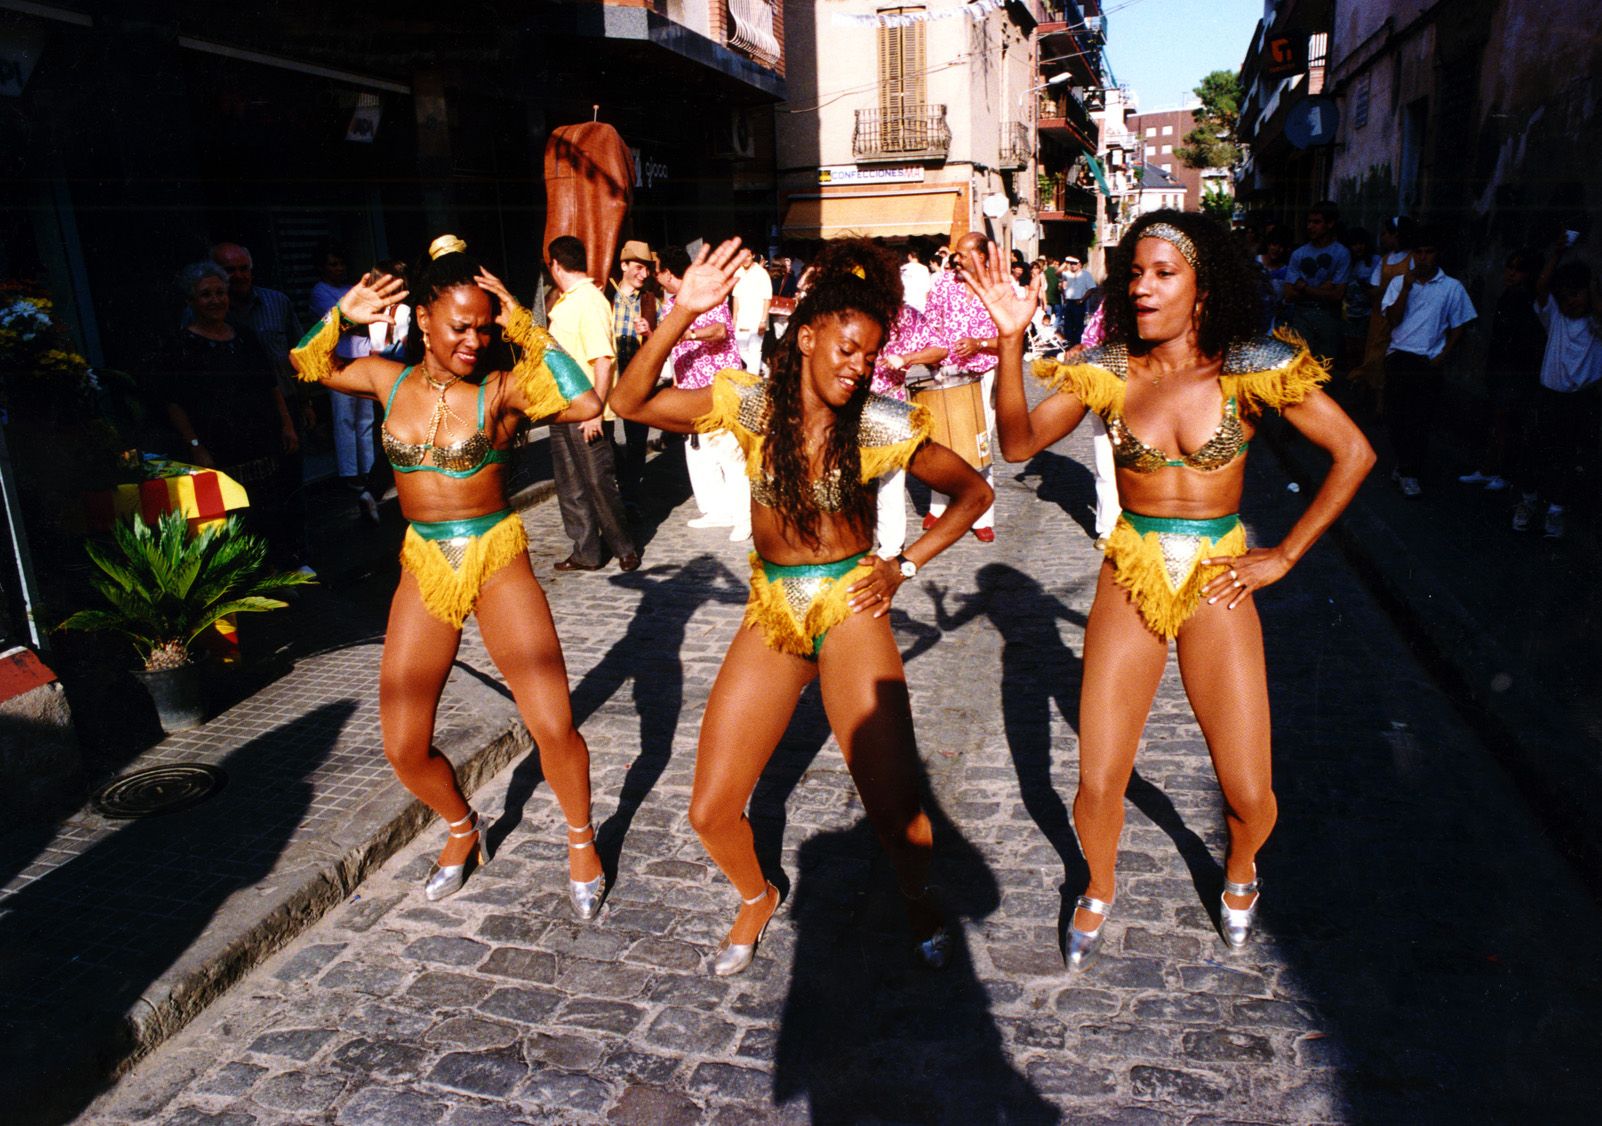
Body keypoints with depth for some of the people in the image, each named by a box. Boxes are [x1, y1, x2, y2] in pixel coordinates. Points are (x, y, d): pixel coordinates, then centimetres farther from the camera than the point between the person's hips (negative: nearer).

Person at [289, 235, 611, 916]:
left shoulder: (502, 388, -11)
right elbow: (310, 368, 20)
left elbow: (586, 404, -30)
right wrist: (342, 316, 2)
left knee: (553, 727, -9)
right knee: (404, 749, 5)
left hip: (498, 562, -4)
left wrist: (524, 328, -23)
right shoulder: (391, 380, 1)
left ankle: (581, 842, 20)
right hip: (424, 569, 4)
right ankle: (464, 829, 36)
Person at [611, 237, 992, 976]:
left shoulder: (881, 427, -8)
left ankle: (920, 903, 29)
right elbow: (631, 403, -13)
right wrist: (681, 315, -23)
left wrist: (905, 565, -3)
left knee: (895, 811, -7)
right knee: (711, 811, 2)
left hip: (848, 610, -2)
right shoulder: (751, 407, -5)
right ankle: (757, 899, 36)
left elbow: (972, 494, 3)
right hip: (770, 615, 2)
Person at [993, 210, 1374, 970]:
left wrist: (1284, 556, -3)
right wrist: (1009, 340, -20)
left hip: (1217, 582, 0)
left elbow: (1354, 455, -1)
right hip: (1129, 577, 1)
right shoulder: (1107, 370, -2)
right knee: (1096, 785, -1)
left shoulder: (1251, 368, -6)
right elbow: (1019, 443, -9)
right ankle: (1100, 888, 33)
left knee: (1250, 795, 1)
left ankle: (1239, 873, 39)